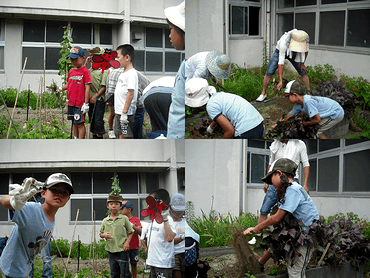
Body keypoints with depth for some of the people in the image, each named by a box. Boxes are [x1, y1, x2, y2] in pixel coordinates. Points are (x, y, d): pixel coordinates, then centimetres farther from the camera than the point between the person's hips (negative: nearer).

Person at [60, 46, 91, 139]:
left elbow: (87, 88, -13)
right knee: (74, 123, 16)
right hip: (71, 102, 8)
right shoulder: (71, 71, 12)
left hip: (80, 103, -8)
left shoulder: (85, 71, -10)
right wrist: (60, 89, 5)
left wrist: (86, 103, -16)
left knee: (80, 124, -5)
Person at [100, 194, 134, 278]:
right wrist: (104, 235, -8)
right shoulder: (105, 221, 8)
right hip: (111, 250, 3)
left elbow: (130, 232, 5)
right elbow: (101, 234, 16)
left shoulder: (124, 219, 0)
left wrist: (127, 242, -10)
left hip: (122, 250, -3)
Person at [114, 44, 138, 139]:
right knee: (121, 135, 13)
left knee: (127, 137, -6)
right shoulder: (123, 73, 16)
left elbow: (130, 94, -21)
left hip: (126, 113, -10)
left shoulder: (131, 73, -15)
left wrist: (124, 112, -24)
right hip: (119, 112, 10)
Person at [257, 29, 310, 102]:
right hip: (281, 52, -3)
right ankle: (263, 94, 4)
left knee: (303, 73, -5)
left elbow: (306, 50, -6)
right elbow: (280, 63, -40)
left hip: (294, 54, 3)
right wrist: (280, 81, -42)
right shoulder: (284, 42, -43)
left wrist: (302, 64, -4)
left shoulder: (306, 38, -32)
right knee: (269, 73, -10)